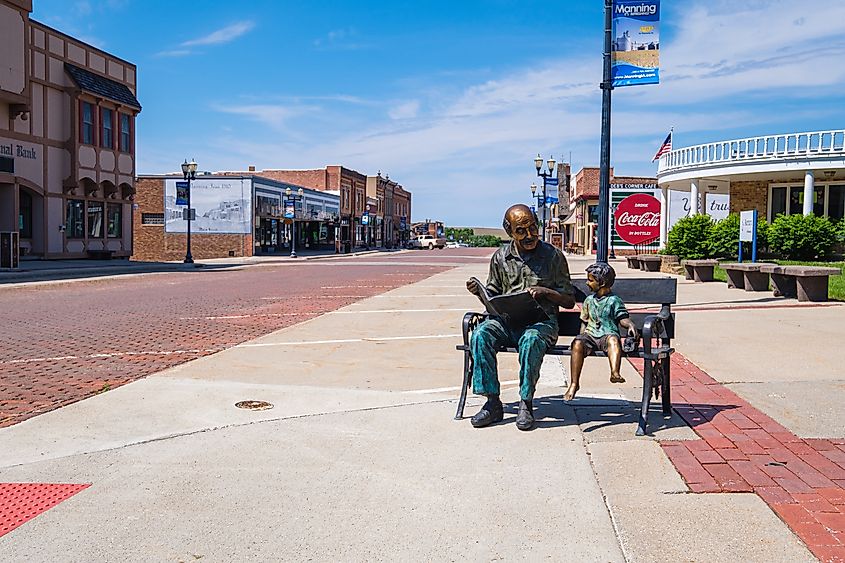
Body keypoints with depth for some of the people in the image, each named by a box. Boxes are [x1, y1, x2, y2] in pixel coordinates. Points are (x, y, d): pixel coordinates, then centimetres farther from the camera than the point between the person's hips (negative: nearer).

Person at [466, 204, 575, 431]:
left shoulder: (553, 256, 3)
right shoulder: (501, 257, 10)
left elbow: (569, 301, 5)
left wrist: (546, 291, -14)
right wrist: (479, 291, -5)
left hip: (541, 321, -3)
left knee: (531, 340, -37)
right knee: (481, 335, -28)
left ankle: (526, 404, -23)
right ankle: (493, 403, -21)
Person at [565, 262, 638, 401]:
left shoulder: (614, 300, 7)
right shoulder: (589, 300, 19)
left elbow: (622, 318, 3)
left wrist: (630, 325, -19)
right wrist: (582, 336, 11)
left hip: (607, 334, -3)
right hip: (590, 335, 3)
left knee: (613, 339, -39)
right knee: (577, 344, -30)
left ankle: (615, 373, -56)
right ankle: (574, 384, -28)